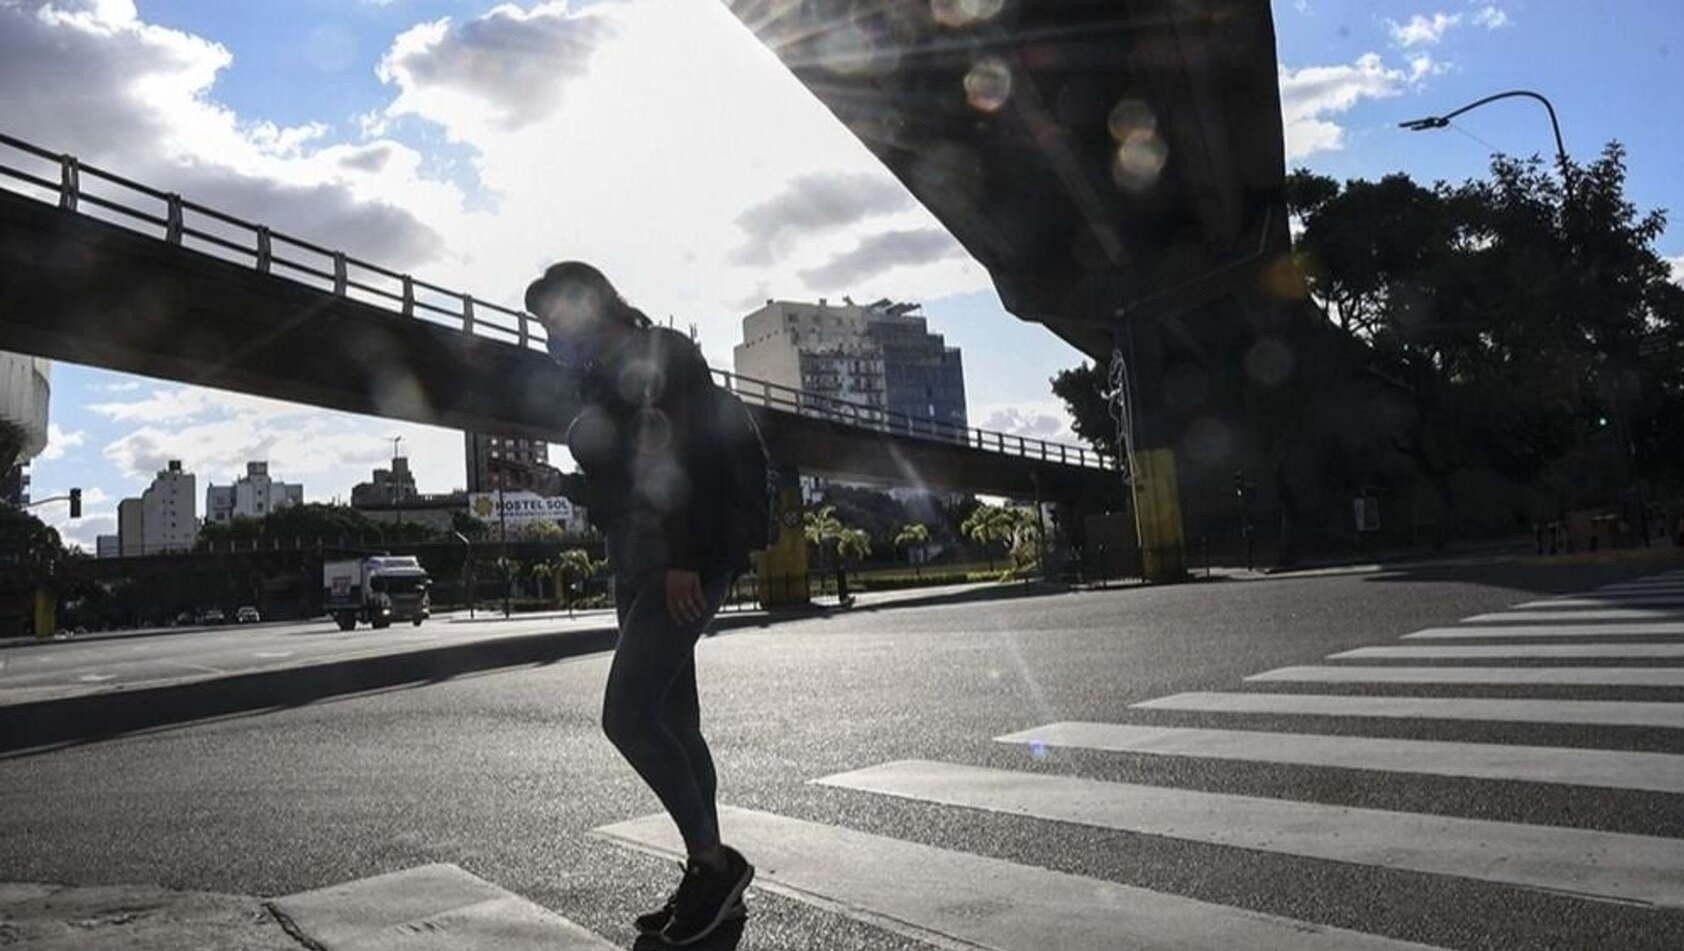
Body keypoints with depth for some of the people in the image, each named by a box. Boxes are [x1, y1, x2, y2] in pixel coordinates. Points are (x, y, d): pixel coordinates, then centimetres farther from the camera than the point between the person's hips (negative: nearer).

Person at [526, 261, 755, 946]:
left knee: (626, 714, -15)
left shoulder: (665, 353, -3)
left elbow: (697, 458, -15)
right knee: (671, 720, 6)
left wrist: (685, 556, -22)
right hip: (636, 566, 9)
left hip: (685, 562, -9)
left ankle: (711, 861, -2)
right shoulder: (600, 381, 21)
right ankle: (712, 883, 13)